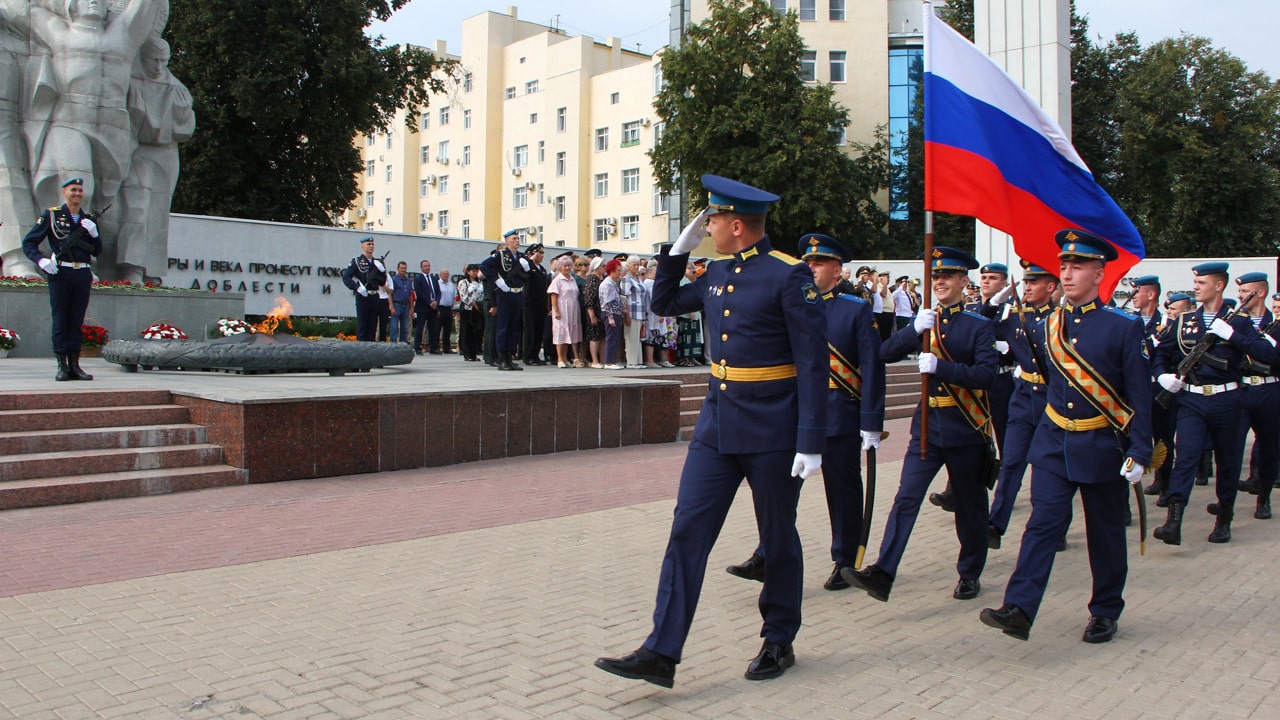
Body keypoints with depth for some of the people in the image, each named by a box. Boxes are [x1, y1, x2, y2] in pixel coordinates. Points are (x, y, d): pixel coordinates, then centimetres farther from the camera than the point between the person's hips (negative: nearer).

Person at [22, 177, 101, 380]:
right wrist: (41, 260, -11)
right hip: (60, 274, -3)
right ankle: (62, 366, 2)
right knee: (60, 320, -1)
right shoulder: (51, 215, 4)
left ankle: (74, 365, 11)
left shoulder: (88, 220, 15)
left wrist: (94, 234, -4)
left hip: (83, 275, 3)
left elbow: (97, 252, 14)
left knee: (77, 321, 6)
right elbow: (28, 243, 5)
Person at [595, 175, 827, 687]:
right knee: (687, 532, 1)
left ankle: (779, 642, 29)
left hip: (771, 432, -6)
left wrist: (811, 443, -17)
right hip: (716, 425, 6)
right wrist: (678, 250, 11)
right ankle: (661, 652, 4)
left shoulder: (789, 275, -12)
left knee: (777, 539, 10)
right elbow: (664, 304, 25)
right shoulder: (716, 274, 9)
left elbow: (813, 364, -14)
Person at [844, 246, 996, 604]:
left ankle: (970, 574, 28)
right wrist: (914, 329, -21)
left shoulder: (979, 325, -3)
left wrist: (940, 366, -30)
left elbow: (986, 374, -17)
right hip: (927, 423, 3)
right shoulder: (925, 321, 9)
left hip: (966, 427, -3)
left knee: (969, 506, 10)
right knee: (906, 498, -7)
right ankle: (882, 574, -13)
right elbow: (886, 353, -4)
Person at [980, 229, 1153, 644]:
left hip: (1103, 446, -2)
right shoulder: (1046, 327, 4)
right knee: (1043, 523, -7)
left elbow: (1140, 396, -8)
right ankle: (1019, 610, -14)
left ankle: (1105, 612, 28)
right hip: (1053, 443, 3)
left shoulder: (1123, 327, -7)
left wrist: (1140, 453, -13)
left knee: (1104, 532, 11)